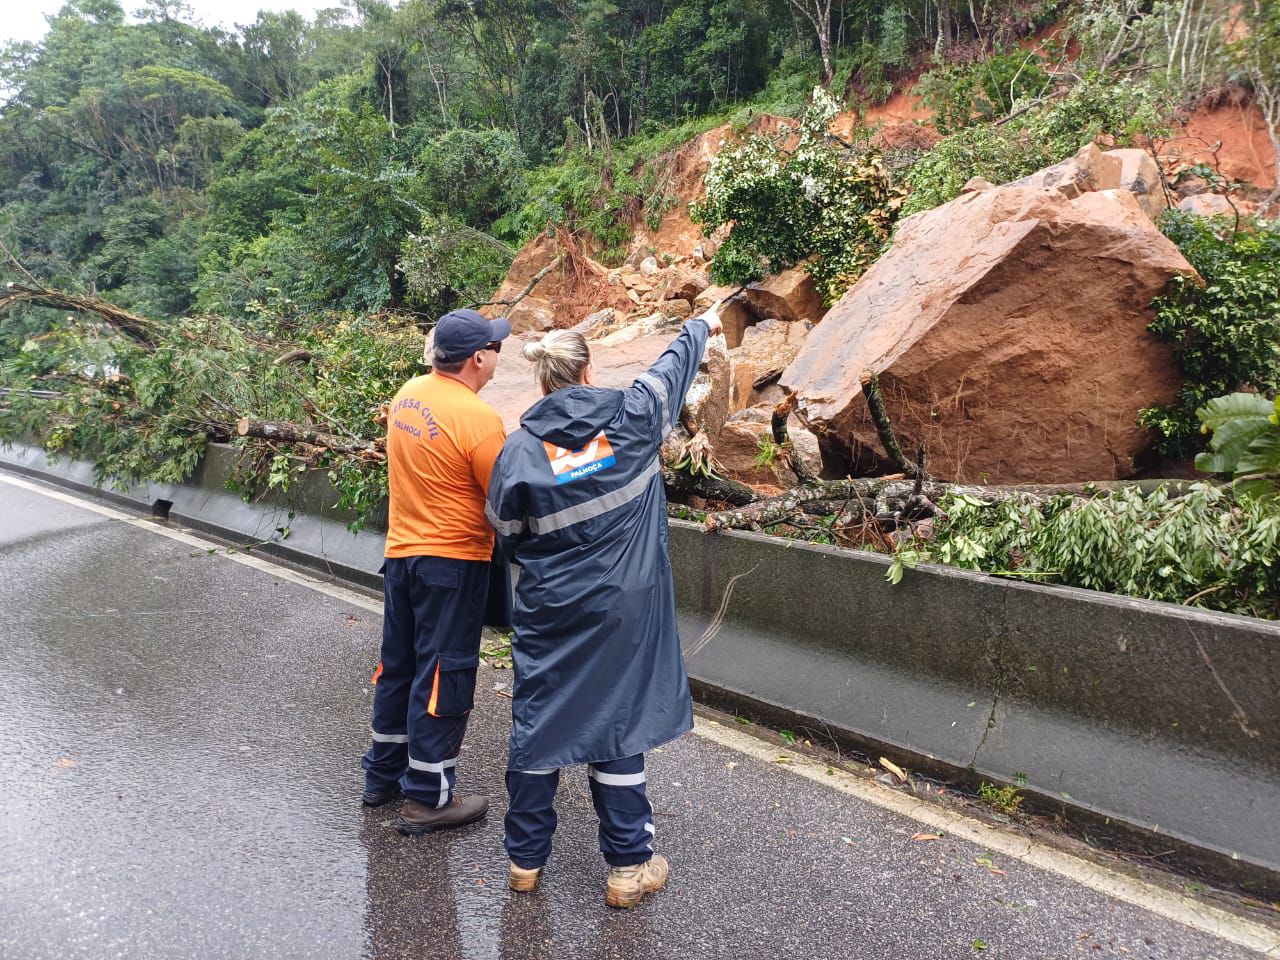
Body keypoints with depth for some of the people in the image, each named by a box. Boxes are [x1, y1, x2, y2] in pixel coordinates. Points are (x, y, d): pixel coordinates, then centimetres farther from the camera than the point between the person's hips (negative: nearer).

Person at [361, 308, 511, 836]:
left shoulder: (408, 394, 3)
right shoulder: (479, 419, -21)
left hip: (400, 551, 8)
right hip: (453, 560, -8)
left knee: (398, 665, 20)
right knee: (442, 677, 3)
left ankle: (383, 773, 35)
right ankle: (427, 798, 14)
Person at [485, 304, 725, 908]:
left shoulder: (519, 449, -7)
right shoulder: (631, 418, -6)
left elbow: (507, 540, 1)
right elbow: (672, 368, 13)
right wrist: (702, 326, 32)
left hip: (547, 614, 1)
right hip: (623, 612, 0)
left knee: (536, 723, 13)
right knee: (618, 726, 8)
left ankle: (525, 858, 27)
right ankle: (628, 867, 20)